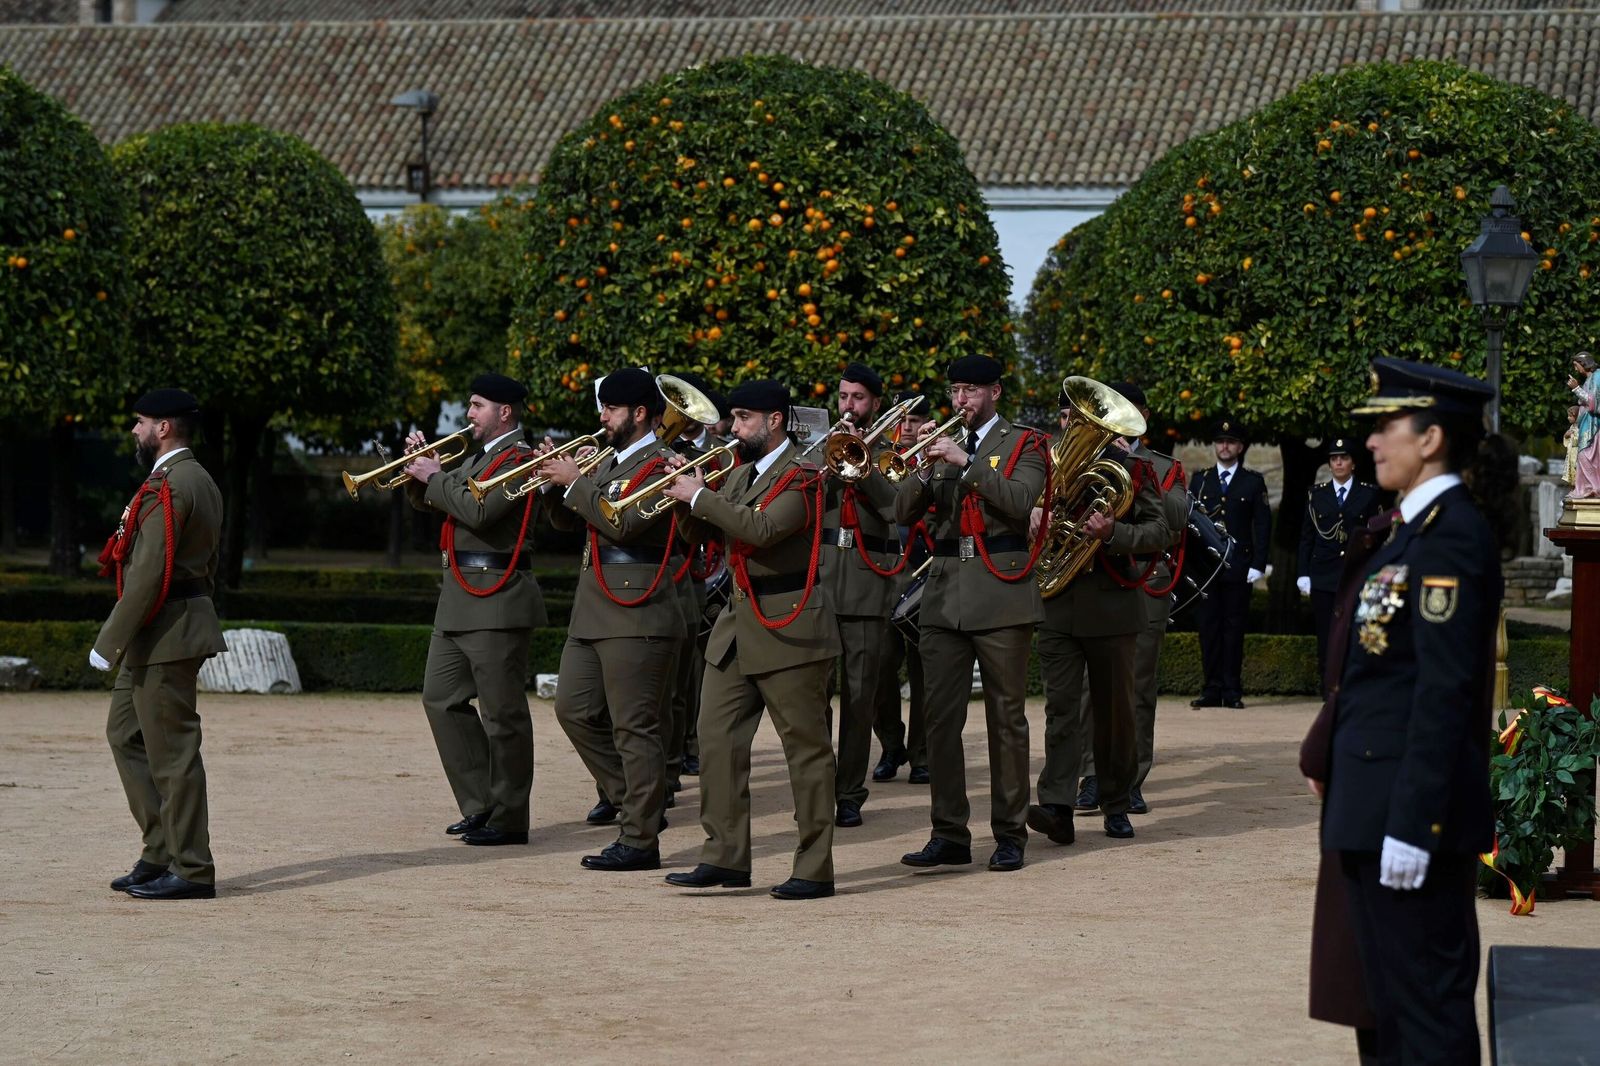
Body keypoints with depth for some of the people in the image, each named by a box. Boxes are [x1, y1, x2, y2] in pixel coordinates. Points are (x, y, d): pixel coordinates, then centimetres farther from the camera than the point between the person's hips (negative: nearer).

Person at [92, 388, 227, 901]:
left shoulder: (166, 487, -17)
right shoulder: (202, 482, 15)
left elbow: (149, 574, -23)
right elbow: (209, 561, 20)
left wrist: (109, 641, -19)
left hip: (165, 635, -11)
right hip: (161, 637, 11)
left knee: (172, 749, -5)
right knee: (125, 733, 16)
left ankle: (191, 870, -1)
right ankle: (162, 850, 17)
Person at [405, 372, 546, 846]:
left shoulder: (517, 458, -10)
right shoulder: (477, 457, 19)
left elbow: (478, 511, -24)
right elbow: (425, 502, 23)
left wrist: (436, 477, -12)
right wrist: (420, 465, 6)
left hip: (496, 601, -10)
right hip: (459, 597, 10)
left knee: (502, 712, -4)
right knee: (441, 698, 10)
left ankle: (509, 819, 2)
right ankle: (481, 805, 16)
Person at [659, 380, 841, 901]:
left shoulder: (799, 477, -10)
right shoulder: (740, 475, 15)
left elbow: (762, 529, -25)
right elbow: (696, 532, 16)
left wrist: (701, 496, -19)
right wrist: (687, 490, 0)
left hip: (788, 626, -8)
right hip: (738, 623, 8)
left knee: (806, 748, -2)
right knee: (718, 740, 3)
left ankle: (814, 870, 1)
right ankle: (725, 857, 7)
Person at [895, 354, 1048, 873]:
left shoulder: (1024, 444, 4)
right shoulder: (941, 446, 16)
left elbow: (1021, 501, -15)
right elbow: (904, 514, 7)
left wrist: (966, 461, -18)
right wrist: (925, 466, -9)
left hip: (1000, 593, -4)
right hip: (944, 596, 4)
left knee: (1006, 718, 0)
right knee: (940, 718, 0)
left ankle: (1010, 834, 5)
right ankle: (948, 834, 4)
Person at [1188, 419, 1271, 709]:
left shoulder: (1253, 482, 8)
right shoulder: (1199, 479, 12)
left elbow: (1263, 525, 4)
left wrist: (1258, 565, -5)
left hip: (1239, 566, -1)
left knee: (1234, 628, 0)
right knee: (1208, 627, 0)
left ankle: (1232, 691, 2)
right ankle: (1212, 689, 3)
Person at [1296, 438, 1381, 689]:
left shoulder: (1368, 494, 6)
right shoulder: (1317, 494, 10)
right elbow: (1306, 537, 10)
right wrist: (1303, 574, 3)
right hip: (1323, 575, 2)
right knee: (1326, 635, 1)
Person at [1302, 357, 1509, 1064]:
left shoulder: (1453, 535, -16)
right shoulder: (1405, 527, 13)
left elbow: (1446, 688, -21)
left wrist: (1411, 822, -23)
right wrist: (1325, 757, 17)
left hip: (1411, 801, -10)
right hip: (1371, 800, 10)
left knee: (1424, 1001, -3)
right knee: (1387, 996, 17)